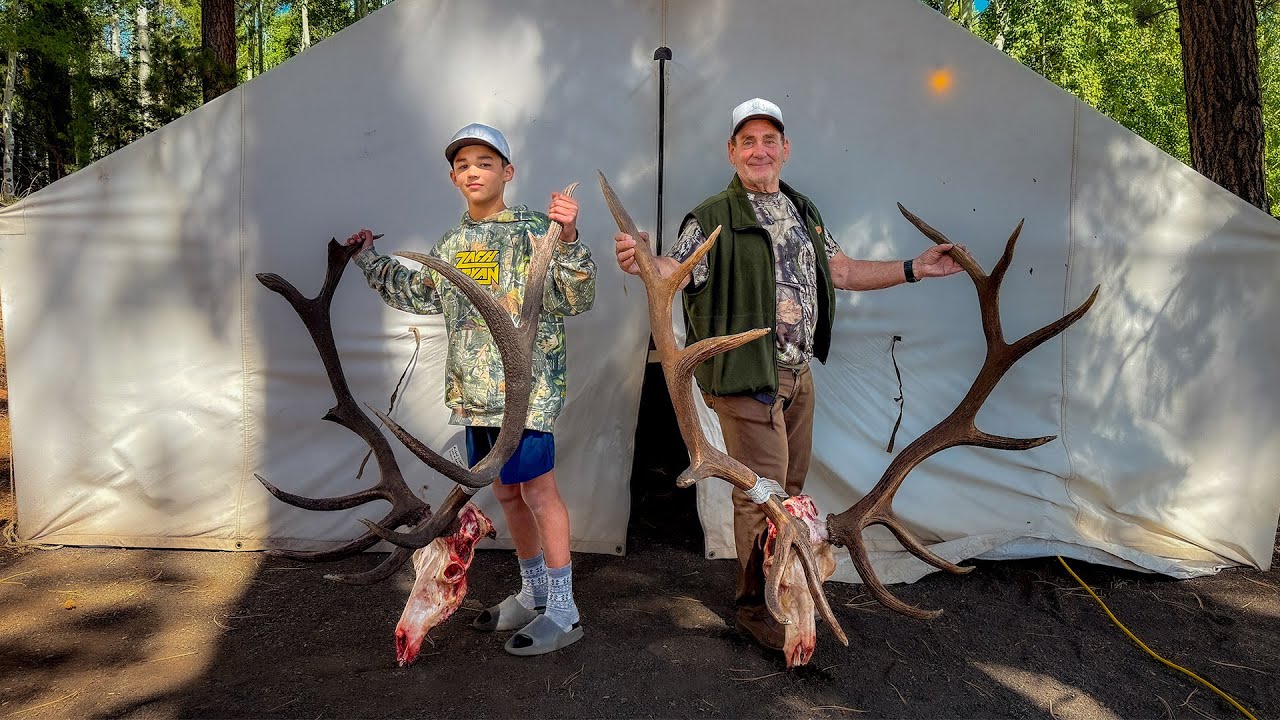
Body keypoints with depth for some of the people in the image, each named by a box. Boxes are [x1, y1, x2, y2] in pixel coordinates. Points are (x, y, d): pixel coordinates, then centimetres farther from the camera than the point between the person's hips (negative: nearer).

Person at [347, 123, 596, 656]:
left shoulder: (533, 231, -7)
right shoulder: (451, 246, 14)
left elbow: (575, 300, -17)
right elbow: (417, 295, 29)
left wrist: (568, 239, -31)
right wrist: (369, 259, 29)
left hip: (526, 386, -7)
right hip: (475, 391, 7)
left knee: (539, 492, -2)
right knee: (507, 493, 16)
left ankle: (563, 611, 11)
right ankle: (533, 594, 33)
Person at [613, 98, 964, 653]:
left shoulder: (803, 211, 14)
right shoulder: (713, 218, -8)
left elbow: (840, 271, 18)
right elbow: (675, 271, -19)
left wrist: (913, 269, 13)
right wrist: (640, 264, -41)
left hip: (798, 373, 7)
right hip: (746, 375, -7)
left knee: (790, 487, 17)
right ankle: (753, 607, 13)